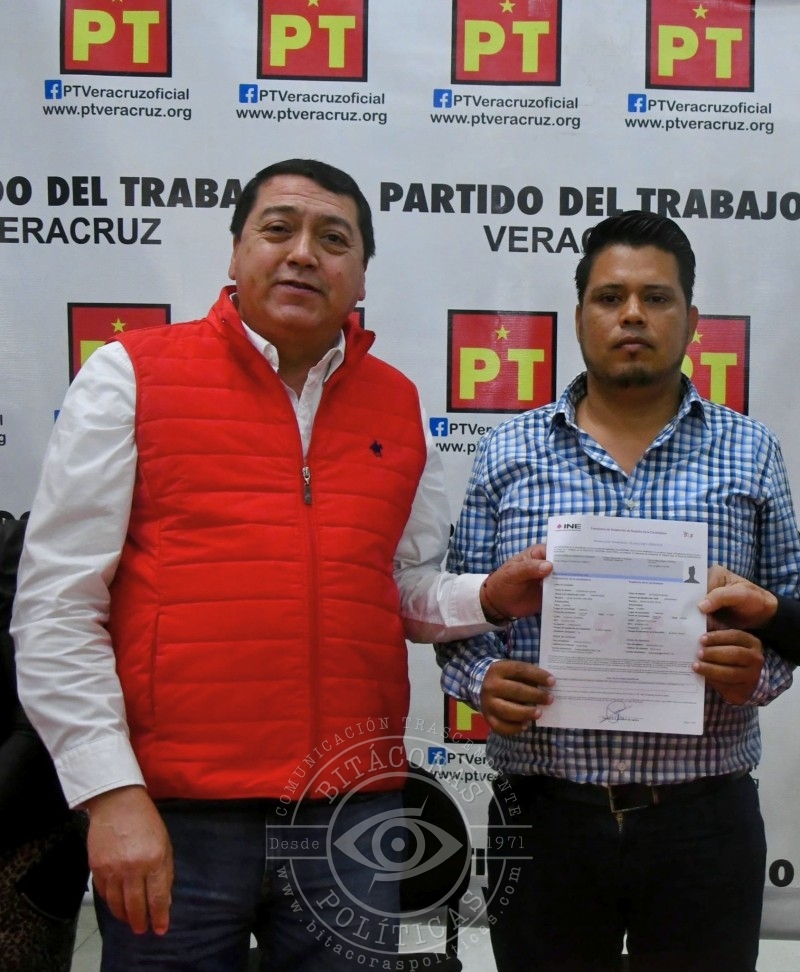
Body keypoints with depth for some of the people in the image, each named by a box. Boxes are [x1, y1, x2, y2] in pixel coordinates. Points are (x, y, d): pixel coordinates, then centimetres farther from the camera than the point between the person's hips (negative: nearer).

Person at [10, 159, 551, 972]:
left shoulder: (399, 407, 10)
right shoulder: (131, 377, -2)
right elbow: (57, 606, -5)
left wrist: (488, 597, -3)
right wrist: (111, 792, -10)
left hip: (354, 814, 4)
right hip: (172, 817, -3)